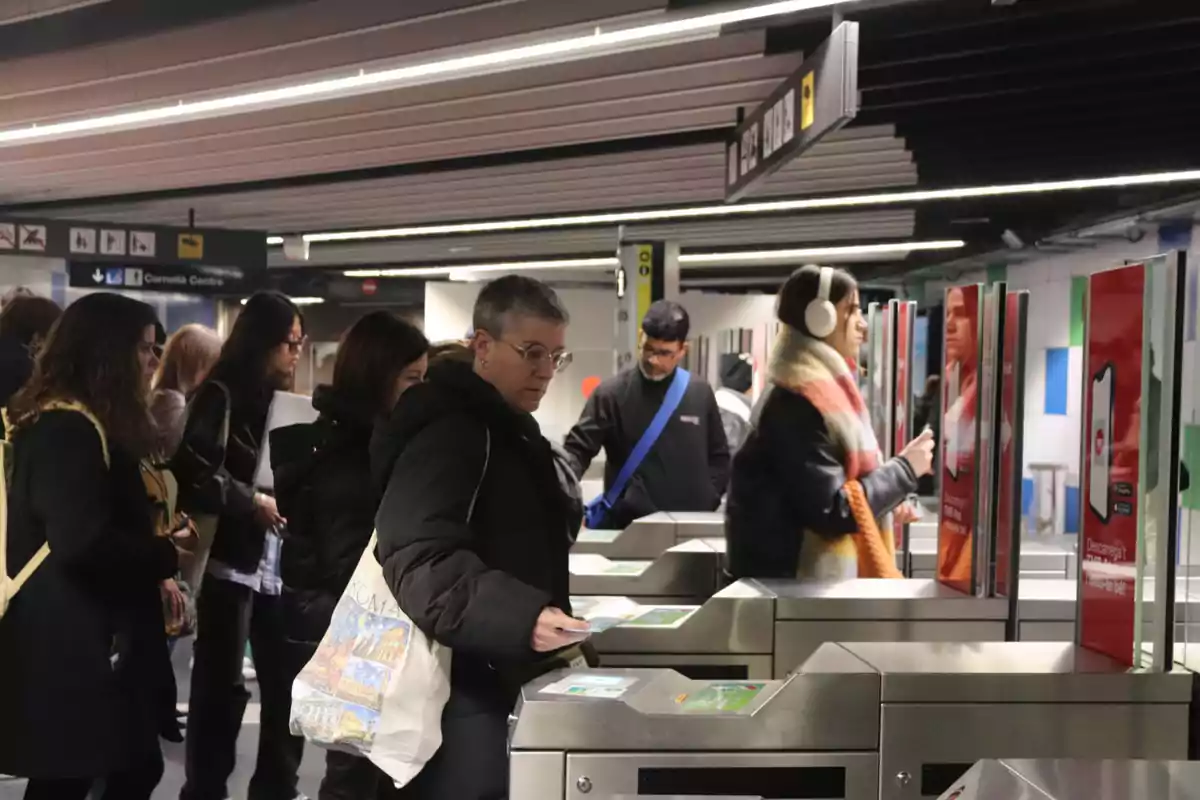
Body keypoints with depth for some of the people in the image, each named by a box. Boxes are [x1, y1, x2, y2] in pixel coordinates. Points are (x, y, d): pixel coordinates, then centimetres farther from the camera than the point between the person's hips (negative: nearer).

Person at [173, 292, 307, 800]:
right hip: (231, 562, -6)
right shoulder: (221, 395, -6)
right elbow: (195, 475, -17)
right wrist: (253, 503, -11)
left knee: (286, 681, 8)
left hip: (276, 562, 7)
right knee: (221, 685, 0)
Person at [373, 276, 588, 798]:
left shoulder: (509, 432, 17)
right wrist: (521, 617, -39)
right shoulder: (447, 434, -16)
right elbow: (422, 561, -29)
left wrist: (547, 620, 26)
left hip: (500, 681, 10)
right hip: (460, 694, -10)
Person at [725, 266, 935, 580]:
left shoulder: (825, 387, 12)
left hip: (819, 573, 10)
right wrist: (904, 469, -12)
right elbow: (833, 512, -22)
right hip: (787, 576, -10)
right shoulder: (799, 403, -19)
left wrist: (887, 497, 5)